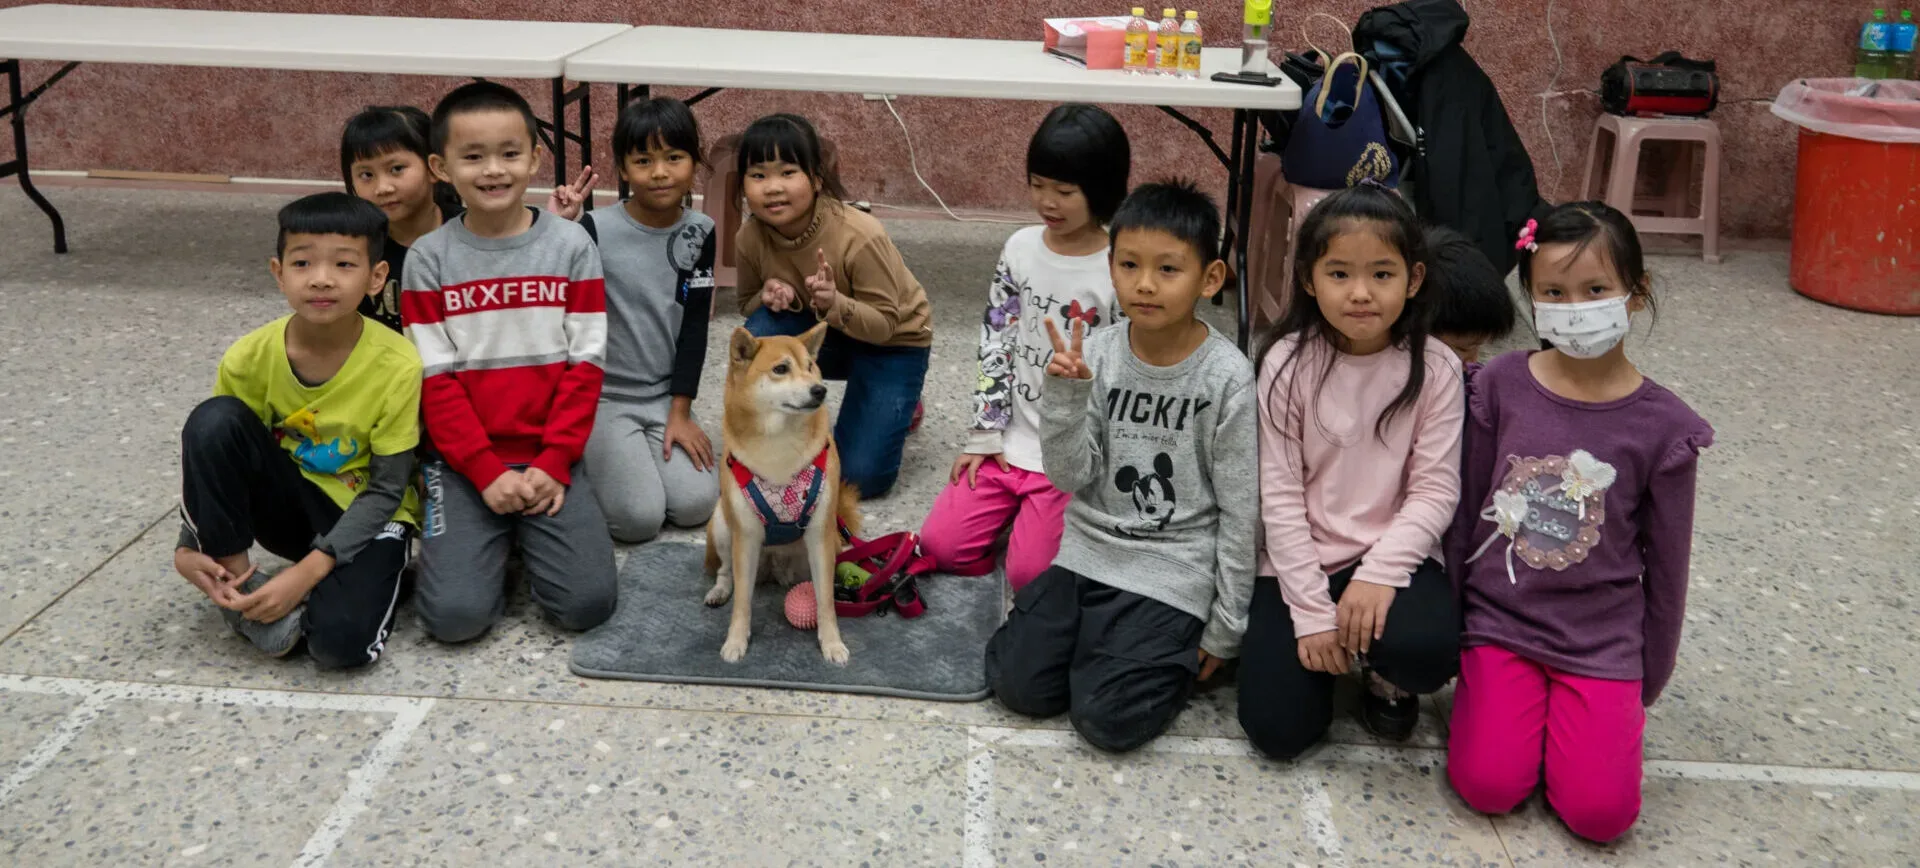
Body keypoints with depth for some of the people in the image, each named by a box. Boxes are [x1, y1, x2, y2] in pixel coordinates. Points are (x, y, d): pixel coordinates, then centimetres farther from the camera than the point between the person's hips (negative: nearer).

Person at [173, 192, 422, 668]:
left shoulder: (398, 366, -22)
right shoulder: (250, 358, -14)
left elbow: (386, 490, -16)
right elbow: (210, 452, -1)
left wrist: (307, 571, -24)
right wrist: (190, 546, -17)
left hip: (366, 516, -3)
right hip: (290, 506, 3)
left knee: (342, 639, -31)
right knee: (214, 419, -25)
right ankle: (237, 580, -11)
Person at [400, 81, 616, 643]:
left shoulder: (571, 245, 0)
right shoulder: (429, 258, -1)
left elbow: (585, 363, -2)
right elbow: (435, 379, -4)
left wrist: (554, 463, -11)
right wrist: (487, 472, -13)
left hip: (549, 460, 1)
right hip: (466, 465, 0)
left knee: (587, 602, -16)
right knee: (455, 614, -18)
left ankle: (528, 534, 15)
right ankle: (490, 541, 14)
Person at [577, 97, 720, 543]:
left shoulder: (700, 233, -1)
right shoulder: (596, 230, -12)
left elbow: (695, 326, 1)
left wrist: (680, 412, -4)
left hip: (666, 397, 3)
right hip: (602, 396, -3)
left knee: (695, 505, -14)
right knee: (639, 517, -18)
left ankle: (634, 452, 16)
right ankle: (592, 456, 13)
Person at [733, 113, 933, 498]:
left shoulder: (860, 237, -32)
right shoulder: (751, 238, -18)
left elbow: (885, 323, -22)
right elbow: (748, 304, 0)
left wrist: (836, 304, -43)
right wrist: (767, 296, -25)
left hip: (893, 342, -4)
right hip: (823, 334, 4)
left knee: (860, 476, -14)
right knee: (759, 336, -30)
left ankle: (897, 405, 17)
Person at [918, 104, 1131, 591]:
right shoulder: (1021, 249, 1)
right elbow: (994, 342, 6)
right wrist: (984, 436, 2)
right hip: (1010, 442, 5)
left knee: (1028, 574, -12)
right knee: (941, 545, -4)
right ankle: (1017, 505, 21)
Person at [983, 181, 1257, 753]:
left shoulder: (1227, 378, -14)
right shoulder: (1096, 355, -6)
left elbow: (1240, 510, -8)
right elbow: (1069, 477, -6)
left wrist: (1224, 631, -4)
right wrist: (1064, 395, -24)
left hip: (1172, 572, -3)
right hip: (1087, 550, 4)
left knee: (1108, 718, -14)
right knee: (1016, 683, -5)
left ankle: (1171, 650, 13)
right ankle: (1097, 637, 20)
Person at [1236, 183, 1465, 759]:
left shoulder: (1434, 370, -7)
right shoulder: (1289, 364, -10)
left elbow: (1435, 490, -7)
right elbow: (1279, 493, -10)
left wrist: (1379, 573, -22)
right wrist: (1311, 611, -14)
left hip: (1393, 553, 0)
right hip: (1299, 560, 0)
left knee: (1428, 648, -33)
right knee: (1277, 729, -11)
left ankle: (1385, 678, 6)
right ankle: (1323, 641, 21)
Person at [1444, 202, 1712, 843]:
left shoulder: (1662, 427, -9)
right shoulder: (1501, 385, -6)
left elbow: (1665, 563, 0)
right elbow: (1465, 511, 3)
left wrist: (1649, 681, 7)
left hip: (1602, 643, -1)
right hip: (1500, 622, 1)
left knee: (1600, 814, -11)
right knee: (1488, 787, -13)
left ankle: (1570, 710, 17)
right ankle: (1494, 690, 16)